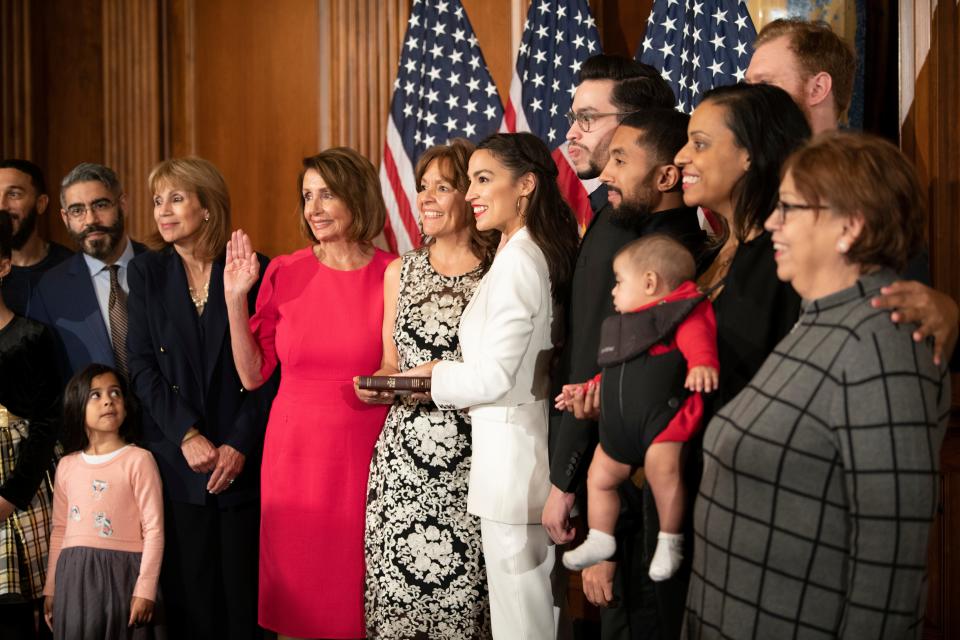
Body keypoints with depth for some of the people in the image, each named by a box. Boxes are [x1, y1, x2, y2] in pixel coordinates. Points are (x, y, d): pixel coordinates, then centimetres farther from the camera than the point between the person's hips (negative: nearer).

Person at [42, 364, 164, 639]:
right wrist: (50, 588, 15)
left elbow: (154, 529, -7)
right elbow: (59, 531, 16)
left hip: (122, 574, -4)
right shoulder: (67, 465, 11)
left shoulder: (138, 459, -4)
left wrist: (145, 589, -13)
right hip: (74, 577, 4)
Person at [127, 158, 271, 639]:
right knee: (189, 591, 3)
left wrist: (240, 444, -10)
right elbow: (142, 367, 1)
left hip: (242, 460, -1)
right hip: (177, 462, 1)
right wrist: (187, 436, -10)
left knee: (245, 590, 1)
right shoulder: (146, 272, 6)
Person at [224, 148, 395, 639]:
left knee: (359, 595, 4)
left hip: (366, 454, -2)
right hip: (295, 450, 2)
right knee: (295, 589, 8)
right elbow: (252, 375, 3)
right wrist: (235, 298, -4)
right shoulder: (284, 275, 2)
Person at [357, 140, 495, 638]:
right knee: (394, 597, 1)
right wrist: (378, 385, 0)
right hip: (402, 457, 4)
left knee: (463, 598, -5)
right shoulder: (400, 272, 13)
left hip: (471, 461, -3)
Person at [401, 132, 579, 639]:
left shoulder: (517, 260, -18)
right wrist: (447, 376, 9)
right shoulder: (540, 254, 10)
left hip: (510, 452, -9)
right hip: (531, 444, 9)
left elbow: (492, 377, -19)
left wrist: (434, 375, -1)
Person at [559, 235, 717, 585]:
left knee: (662, 465, -30)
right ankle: (600, 539, 30)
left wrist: (702, 364, -45)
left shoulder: (685, 312, -5)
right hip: (620, 422, 9)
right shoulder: (628, 325, 23)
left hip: (663, 412, -9)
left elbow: (697, 340, -25)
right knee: (599, 475, 14)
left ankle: (670, 539, -13)